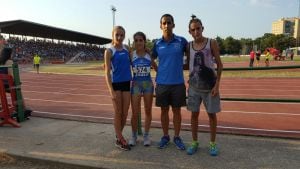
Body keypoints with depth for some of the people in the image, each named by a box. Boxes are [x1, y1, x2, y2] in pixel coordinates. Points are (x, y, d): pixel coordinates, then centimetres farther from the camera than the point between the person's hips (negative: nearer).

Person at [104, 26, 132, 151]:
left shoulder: (127, 48, 7)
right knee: (118, 113, 5)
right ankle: (120, 140, 20)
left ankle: (118, 136, 30)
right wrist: (111, 91, -16)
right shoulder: (109, 51, -6)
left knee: (125, 113, 10)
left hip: (127, 83, 5)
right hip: (116, 84, -4)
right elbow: (107, 72, -10)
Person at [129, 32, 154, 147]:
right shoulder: (131, 55, -4)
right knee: (135, 113, 2)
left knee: (148, 111, 10)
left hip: (148, 84, 1)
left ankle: (146, 135, 26)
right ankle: (134, 136, 24)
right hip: (135, 84, -1)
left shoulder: (149, 55, -1)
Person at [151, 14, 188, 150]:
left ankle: (177, 137, 25)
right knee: (164, 110, 10)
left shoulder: (181, 41, -2)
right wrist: (158, 71, 6)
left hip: (178, 83, -1)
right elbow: (152, 59, 16)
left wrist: (183, 67, 5)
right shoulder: (157, 44, 2)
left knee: (177, 110, 8)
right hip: (162, 83, 1)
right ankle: (165, 136, 26)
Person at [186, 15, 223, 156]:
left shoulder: (212, 43, -5)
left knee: (212, 114, 6)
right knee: (194, 113, 8)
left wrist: (217, 84, -12)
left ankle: (212, 143, 23)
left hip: (210, 86, -2)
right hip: (194, 86, 3)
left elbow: (219, 64, -5)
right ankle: (194, 142, 23)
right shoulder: (189, 46, 4)